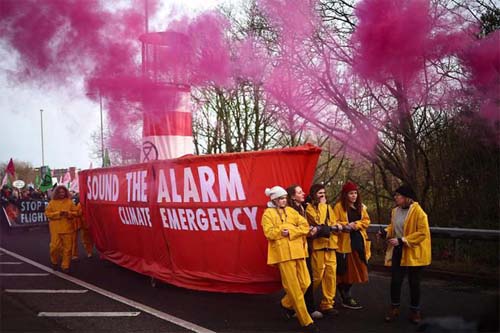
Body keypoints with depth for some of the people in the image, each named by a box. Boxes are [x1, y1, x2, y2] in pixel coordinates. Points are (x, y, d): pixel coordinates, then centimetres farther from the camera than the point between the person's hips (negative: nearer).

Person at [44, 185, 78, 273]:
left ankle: (65, 266, 11)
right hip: (55, 229, -1)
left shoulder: (70, 202, 6)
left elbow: (75, 212, 6)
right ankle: (54, 262, 23)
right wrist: (58, 213, -16)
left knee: (67, 247, 2)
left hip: (67, 228, 1)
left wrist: (68, 213, -14)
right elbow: (47, 213, -3)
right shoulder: (52, 202, 2)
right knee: (55, 246, -4)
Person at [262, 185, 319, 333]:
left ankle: (287, 304, 31)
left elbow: (305, 226, 5)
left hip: (297, 250, 5)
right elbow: (269, 233, -11)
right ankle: (306, 321, 3)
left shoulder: (291, 211, 16)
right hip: (283, 252, -5)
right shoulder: (268, 213, 2)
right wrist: (282, 231, -10)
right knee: (294, 287, -3)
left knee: (305, 283, 5)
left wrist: (291, 231, -10)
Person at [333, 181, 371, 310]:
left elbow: (366, 221, 10)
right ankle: (346, 298, 5)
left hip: (358, 241, 6)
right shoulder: (339, 206, -4)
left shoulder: (361, 206, 14)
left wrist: (356, 224, -8)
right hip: (345, 242, -6)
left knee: (355, 269, 9)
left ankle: (346, 295, 23)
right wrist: (345, 225, -22)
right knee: (345, 269, -4)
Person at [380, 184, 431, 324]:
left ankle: (415, 311, 22)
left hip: (413, 253, -5)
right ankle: (394, 308, 19)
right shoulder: (395, 211, 6)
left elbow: (422, 233, -20)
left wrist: (401, 240, -23)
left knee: (413, 282, 7)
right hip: (397, 251, 5)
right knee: (395, 280, 5)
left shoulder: (418, 212, -16)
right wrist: (386, 232, -1)